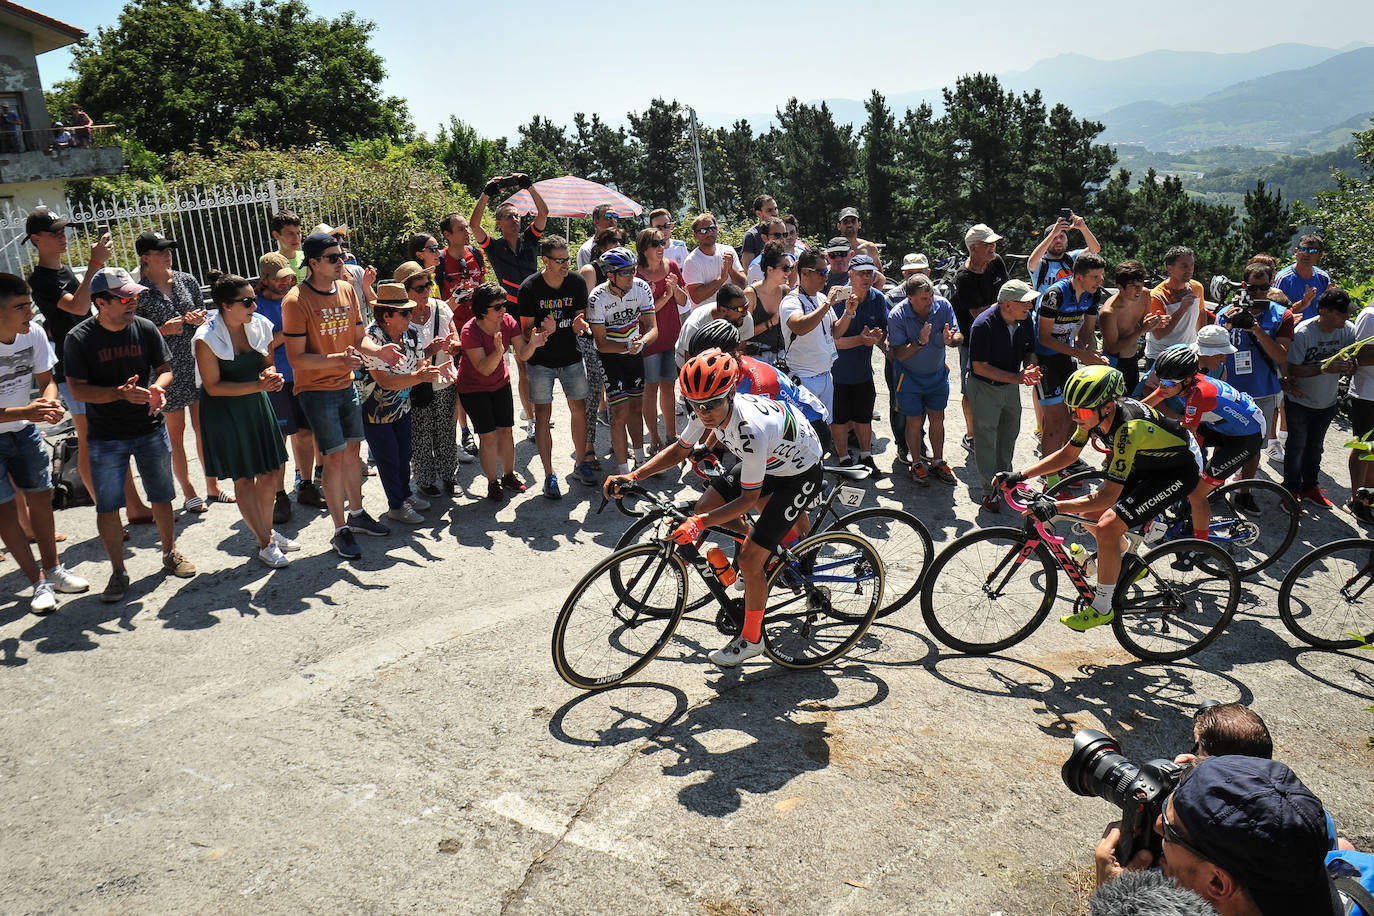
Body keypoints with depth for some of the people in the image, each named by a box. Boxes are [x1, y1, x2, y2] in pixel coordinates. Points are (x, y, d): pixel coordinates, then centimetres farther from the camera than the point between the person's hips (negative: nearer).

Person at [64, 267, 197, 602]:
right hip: (106, 437, -2)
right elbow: (76, 388, -12)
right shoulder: (79, 339, -11)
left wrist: (158, 387, -17)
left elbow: (165, 368, 5)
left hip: (151, 429, 2)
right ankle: (118, 572, 16)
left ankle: (170, 553, 33)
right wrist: (120, 393, -27)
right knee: (107, 507, 2)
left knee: (161, 497, 12)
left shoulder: (145, 328, -3)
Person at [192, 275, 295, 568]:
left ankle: (266, 530, 31)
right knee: (244, 480, 3)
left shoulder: (259, 326, -2)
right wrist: (258, 385, -26)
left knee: (270, 473, 9)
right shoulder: (207, 338, -18)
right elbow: (213, 387, -17)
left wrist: (272, 375, -11)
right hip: (223, 412, -5)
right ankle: (265, 543, 15)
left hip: (256, 405, 5)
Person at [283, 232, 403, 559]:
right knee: (336, 457, -5)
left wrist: (377, 350, -11)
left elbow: (359, 337, 11)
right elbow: (296, 358, -18)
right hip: (316, 389, -6)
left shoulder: (347, 290, 4)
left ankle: (357, 514, 31)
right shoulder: (296, 301, -17)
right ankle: (340, 531, 8)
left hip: (346, 385, 6)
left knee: (353, 450, 14)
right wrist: (338, 359, -30)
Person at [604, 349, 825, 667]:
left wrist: (700, 524, -38)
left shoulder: (750, 431, -40)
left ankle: (751, 639, 11)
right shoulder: (707, 412, -17)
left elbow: (748, 498, -30)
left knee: (749, 560, -12)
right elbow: (678, 450, -1)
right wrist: (632, 476, -11)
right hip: (770, 460, 8)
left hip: (801, 472, -8)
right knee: (705, 507, 2)